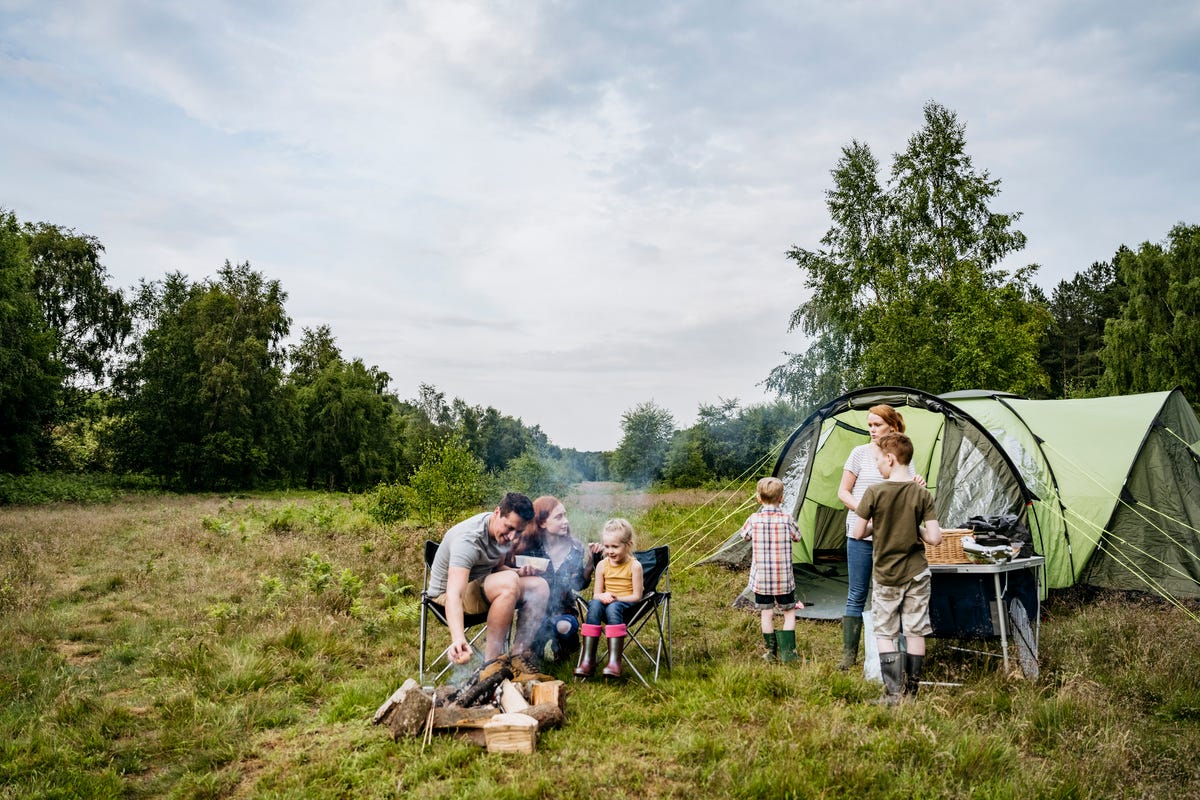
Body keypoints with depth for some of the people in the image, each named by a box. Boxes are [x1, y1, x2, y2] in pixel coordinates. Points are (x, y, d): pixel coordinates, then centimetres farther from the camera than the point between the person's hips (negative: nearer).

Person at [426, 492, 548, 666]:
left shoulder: (504, 531, -3)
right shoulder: (468, 539, -31)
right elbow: (454, 594, -43)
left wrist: (519, 573, -9)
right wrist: (458, 639, -59)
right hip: (446, 594, -9)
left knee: (539, 586, -10)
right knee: (509, 582, -34)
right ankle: (492, 662, -28)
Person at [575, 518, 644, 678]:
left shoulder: (634, 566, -3)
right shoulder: (602, 565, 8)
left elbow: (636, 596, -5)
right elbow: (596, 594, 9)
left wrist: (616, 598, -18)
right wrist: (602, 597, -15)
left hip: (627, 605, -3)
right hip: (605, 603, 3)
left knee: (613, 607, -38)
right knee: (594, 604, -32)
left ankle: (614, 661, -43)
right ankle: (587, 660, -36)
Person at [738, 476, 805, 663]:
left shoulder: (754, 520, -9)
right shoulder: (787, 519, -10)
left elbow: (744, 535, 10)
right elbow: (797, 537, 8)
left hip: (761, 579, 1)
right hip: (784, 578, 0)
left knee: (767, 613, 11)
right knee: (789, 612, 13)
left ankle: (771, 652, 17)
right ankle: (787, 652, 8)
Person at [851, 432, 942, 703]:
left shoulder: (874, 492, -12)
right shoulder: (923, 494, -6)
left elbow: (858, 533, -9)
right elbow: (934, 538, -11)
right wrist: (917, 529, 8)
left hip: (885, 574, -2)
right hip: (916, 572, 2)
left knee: (884, 633, 8)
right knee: (915, 632, 10)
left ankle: (893, 693, 1)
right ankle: (911, 692, 17)